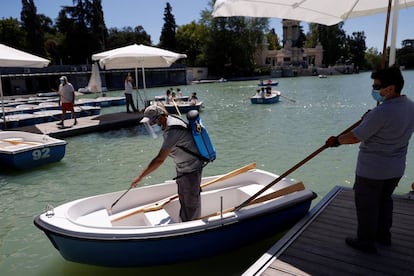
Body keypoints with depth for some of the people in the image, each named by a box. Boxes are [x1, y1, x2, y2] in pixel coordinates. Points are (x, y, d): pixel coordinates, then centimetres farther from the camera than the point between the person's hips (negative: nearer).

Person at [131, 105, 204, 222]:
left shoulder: (172, 130, -33)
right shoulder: (170, 121, -3)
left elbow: (159, 159, -33)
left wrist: (140, 177, -27)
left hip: (191, 169, -10)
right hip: (182, 168, 10)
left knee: (191, 201, 8)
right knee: (183, 198, 23)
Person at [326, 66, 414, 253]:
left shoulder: (382, 112, -28)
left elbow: (355, 137, -22)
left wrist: (336, 141, -5)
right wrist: (370, 118, 18)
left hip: (371, 170, -8)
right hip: (396, 169, 8)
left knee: (367, 206, 9)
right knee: (384, 200, 26)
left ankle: (366, 243, 24)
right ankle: (383, 236, 42)